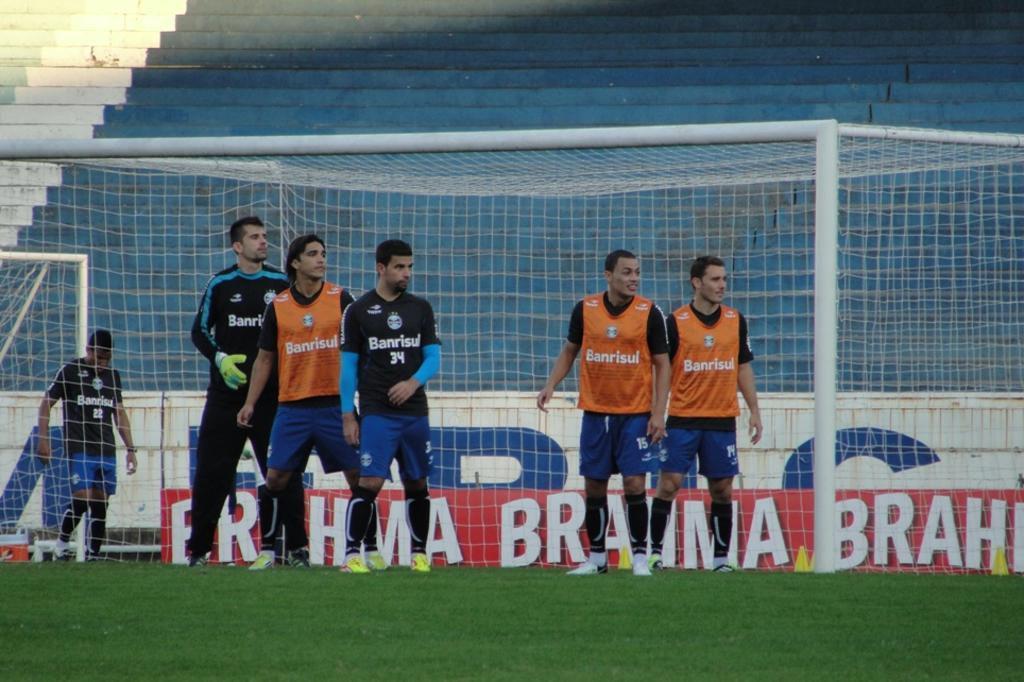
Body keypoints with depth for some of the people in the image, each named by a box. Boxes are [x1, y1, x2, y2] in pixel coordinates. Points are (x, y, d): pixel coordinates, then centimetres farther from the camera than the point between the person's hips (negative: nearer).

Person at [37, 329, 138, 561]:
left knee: (101, 504, 1)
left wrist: (130, 449, 16)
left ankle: (93, 555, 5)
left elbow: (119, 413, 21)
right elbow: (46, 404, 3)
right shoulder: (71, 371, 0)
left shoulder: (113, 375, 14)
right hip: (80, 449, -5)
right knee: (82, 498, -16)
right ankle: (61, 544, 2)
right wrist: (43, 439, -5)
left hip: (107, 451, 5)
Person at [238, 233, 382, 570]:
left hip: (335, 404, -1)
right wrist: (250, 403, 5)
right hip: (292, 407, 1)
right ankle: (268, 551, 10)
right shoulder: (277, 306, 5)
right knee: (276, 479, -2)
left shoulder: (340, 299, 1)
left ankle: (371, 549, 9)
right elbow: (265, 358, 12)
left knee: (358, 476, -1)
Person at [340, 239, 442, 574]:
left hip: (415, 411, 3)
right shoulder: (358, 311, 3)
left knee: (417, 484, 8)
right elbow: (348, 365, 4)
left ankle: (419, 554, 17)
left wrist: (414, 382, -14)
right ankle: (351, 554, -13)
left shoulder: (420, 308, 10)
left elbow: (433, 357, 7)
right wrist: (348, 416, -2)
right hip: (376, 413, -3)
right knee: (369, 482, -14)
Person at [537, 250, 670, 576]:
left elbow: (661, 365, -1)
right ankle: (597, 557, 16)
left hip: (636, 414, -3)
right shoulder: (585, 309, 1)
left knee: (634, 483, -9)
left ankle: (640, 557, 0)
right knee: (594, 486, 6)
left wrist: (659, 413, -8)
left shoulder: (649, 313, -5)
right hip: (595, 412, 3)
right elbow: (569, 351, 14)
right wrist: (550, 385, 0)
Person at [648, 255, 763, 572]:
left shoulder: (735, 320, 7)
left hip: (722, 420, 3)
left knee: (722, 489, 5)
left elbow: (744, 367, 14)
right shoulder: (676, 322, -4)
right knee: (669, 484, -8)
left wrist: (754, 411, 10)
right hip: (683, 419, -3)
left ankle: (721, 558, 12)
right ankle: (655, 552, 0)